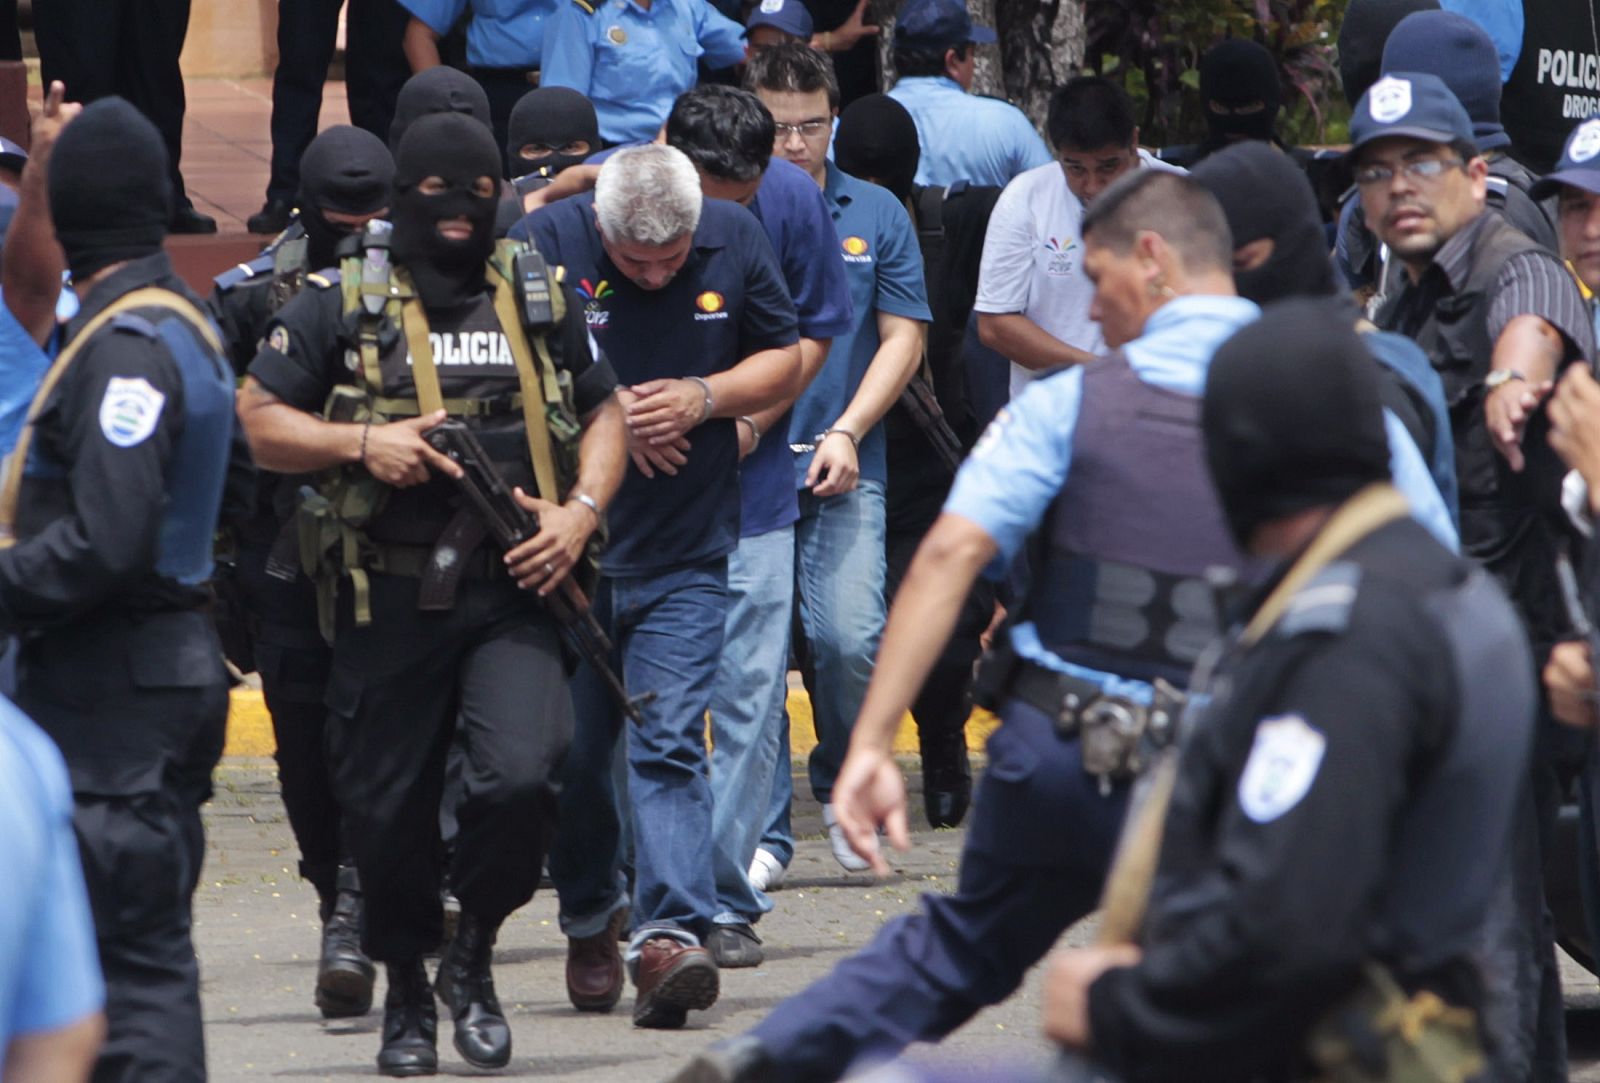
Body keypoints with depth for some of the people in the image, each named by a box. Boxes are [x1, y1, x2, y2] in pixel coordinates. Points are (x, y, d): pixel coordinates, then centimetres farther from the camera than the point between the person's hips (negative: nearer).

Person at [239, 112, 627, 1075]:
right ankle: (407, 993, 25)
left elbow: (603, 413, 18)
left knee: (522, 778, -18)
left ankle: (474, 951, 7)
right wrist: (362, 443, -12)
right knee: (390, 809, 5)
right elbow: (257, 420, 3)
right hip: (391, 603, 0)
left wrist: (582, 510, 0)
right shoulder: (342, 306, 3)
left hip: (513, 596, 1)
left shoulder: (541, 301, 10)